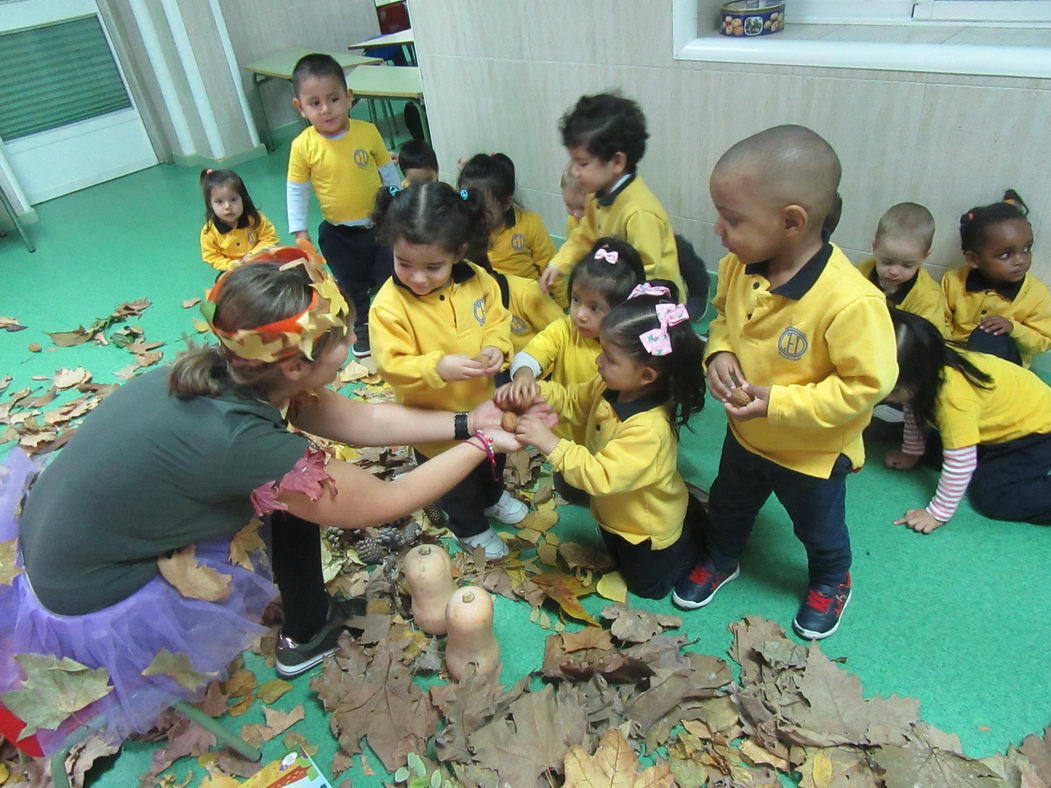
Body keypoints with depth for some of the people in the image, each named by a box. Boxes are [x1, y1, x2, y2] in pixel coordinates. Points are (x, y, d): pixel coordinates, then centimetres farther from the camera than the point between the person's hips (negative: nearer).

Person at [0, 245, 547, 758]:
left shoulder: (224, 373, -11)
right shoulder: (239, 438, -33)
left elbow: (357, 419, -3)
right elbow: (386, 502, -21)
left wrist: (467, 423, -4)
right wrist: (482, 446, -10)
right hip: (92, 609, -7)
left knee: (293, 471, 7)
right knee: (296, 487, -1)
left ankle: (309, 615, 26)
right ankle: (307, 635, 21)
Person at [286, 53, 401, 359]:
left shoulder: (368, 132, -11)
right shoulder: (303, 146, -14)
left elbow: (389, 172, 2)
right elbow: (296, 191, -4)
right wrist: (300, 232, -4)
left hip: (379, 223, 0)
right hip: (338, 234, 0)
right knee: (352, 286, 17)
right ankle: (361, 328, 38)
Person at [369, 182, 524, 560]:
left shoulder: (478, 281, -16)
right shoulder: (389, 304, -30)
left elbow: (497, 319, -2)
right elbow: (391, 364, -29)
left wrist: (496, 347, -22)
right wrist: (438, 367, -42)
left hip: (482, 402, 5)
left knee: (492, 458, 34)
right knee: (453, 481, 22)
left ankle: (493, 496, 66)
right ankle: (471, 527, 52)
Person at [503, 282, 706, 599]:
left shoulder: (649, 429, -43)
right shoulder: (612, 387, -19)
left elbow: (600, 477, -45)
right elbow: (572, 400, -5)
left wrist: (550, 443, -48)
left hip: (649, 529, -8)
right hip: (616, 514, 8)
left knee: (647, 585, 20)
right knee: (620, 559, 34)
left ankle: (700, 541, 31)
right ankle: (686, 516, 38)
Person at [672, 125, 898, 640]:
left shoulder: (850, 302, -37)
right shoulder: (738, 268, -17)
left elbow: (868, 384, -29)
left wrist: (780, 402, -32)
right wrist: (719, 352, -17)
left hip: (813, 453, -5)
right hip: (745, 435, 5)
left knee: (819, 526, 24)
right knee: (729, 506, 29)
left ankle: (831, 583, 56)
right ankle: (720, 559, 59)